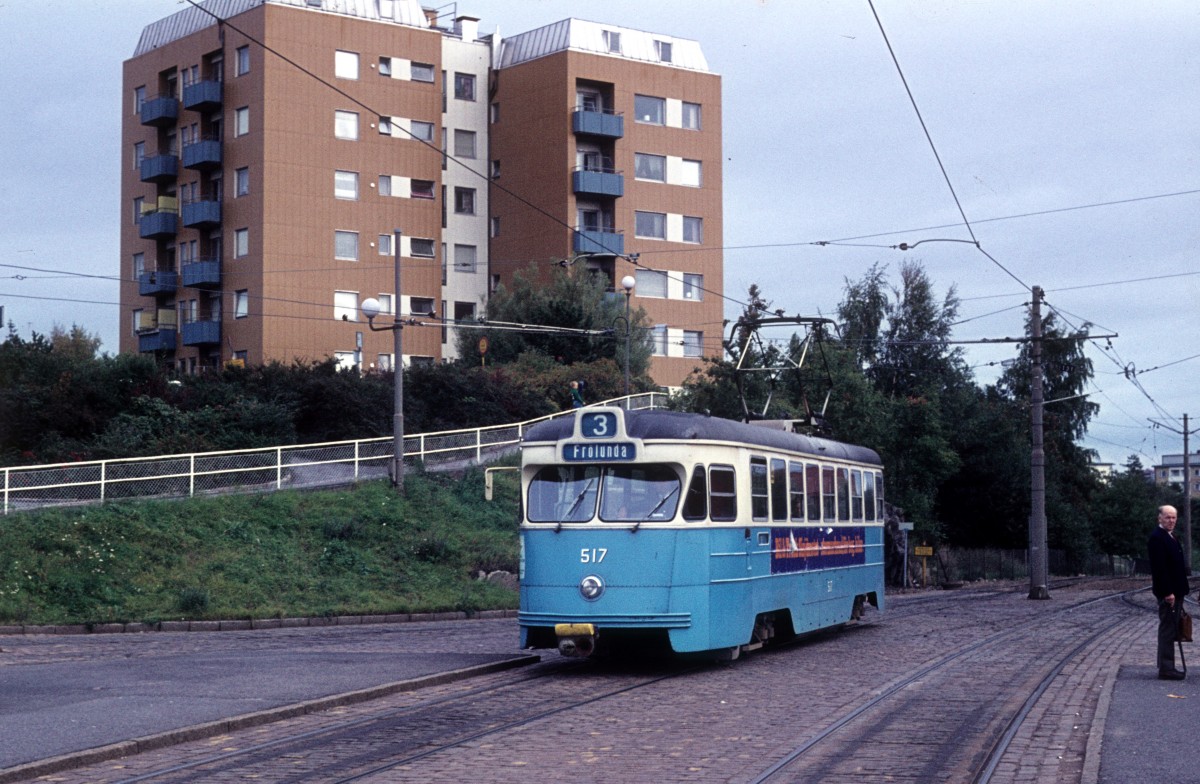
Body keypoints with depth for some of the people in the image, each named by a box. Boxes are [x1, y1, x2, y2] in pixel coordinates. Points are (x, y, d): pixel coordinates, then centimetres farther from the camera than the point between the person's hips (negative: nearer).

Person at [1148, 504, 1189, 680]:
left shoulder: (1170, 537, 15)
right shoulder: (1157, 538, -16)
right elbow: (1159, 567, -22)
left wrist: (1179, 590, 17)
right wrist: (1168, 592, -24)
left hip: (1174, 591, 10)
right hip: (1167, 592, -10)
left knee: (1169, 629, 13)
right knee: (1167, 629, -7)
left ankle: (1166, 667, 18)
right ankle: (1166, 669, -4)